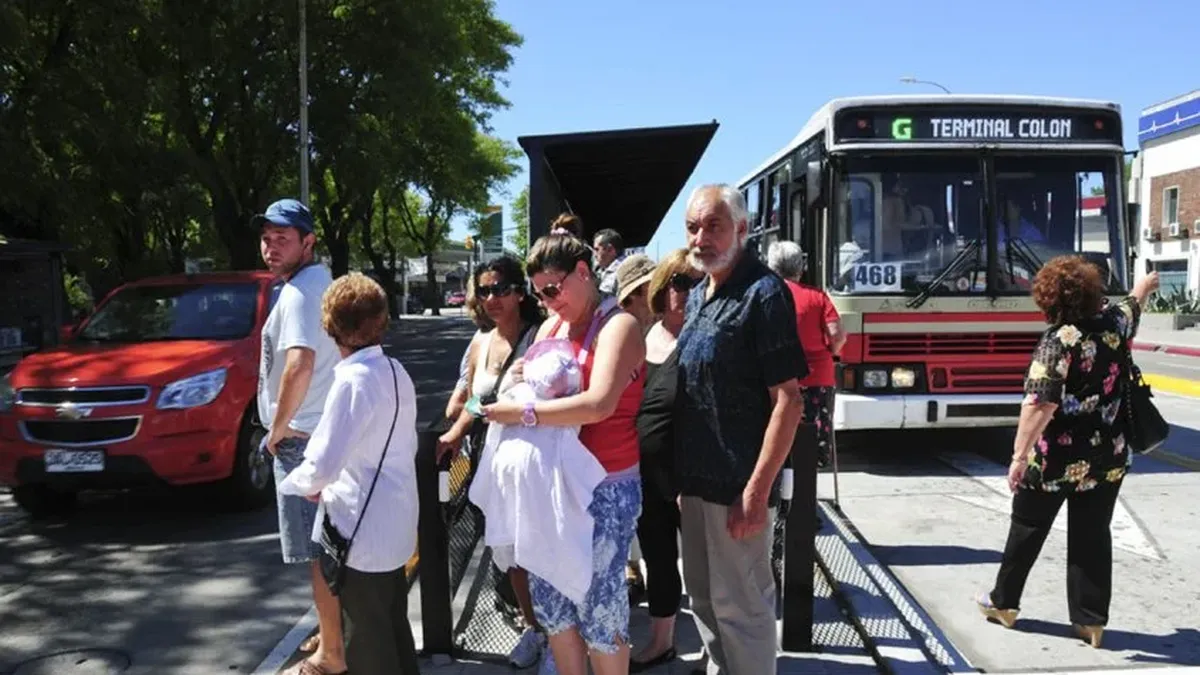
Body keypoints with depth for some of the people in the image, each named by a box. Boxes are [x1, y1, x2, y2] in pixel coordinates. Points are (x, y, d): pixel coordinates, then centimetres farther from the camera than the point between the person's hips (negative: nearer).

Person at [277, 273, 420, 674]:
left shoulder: (353, 380, -21)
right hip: (394, 521, 8)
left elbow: (324, 464, -25)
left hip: (362, 528, -8)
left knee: (368, 632, 6)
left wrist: (300, 484, -3)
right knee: (393, 622, 21)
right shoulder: (395, 372, 4)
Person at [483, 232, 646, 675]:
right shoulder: (551, 326, 11)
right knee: (549, 597, 13)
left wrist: (524, 413, -23)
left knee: (599, 606, 0)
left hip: (606, 487, -7)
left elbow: (599, 404, -27)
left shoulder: (618, 325, -13)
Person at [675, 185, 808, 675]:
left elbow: (789, 401, -19)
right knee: (703, 596, 20)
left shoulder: (763, 293, -15)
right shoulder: (697, 296, 11)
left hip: (737, 484, -8)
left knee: (739, 605, 4)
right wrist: (682, 470, 13)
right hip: (695, 477, 8)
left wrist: (757, 491, -22)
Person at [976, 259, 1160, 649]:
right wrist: (1146, 285, 46)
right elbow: (1133, 304, 24)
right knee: (1093, 536, 11)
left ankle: (1003, 603, 25)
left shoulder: (1057, 342, -19)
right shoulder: (1114, 322, -2)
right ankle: (1091, 621, 14)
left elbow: (1039, 405, -28)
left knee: (1027, 530, 11)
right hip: (1108, 459, 5)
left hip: (1056, 459, -4)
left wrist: (1019, 456, -28)